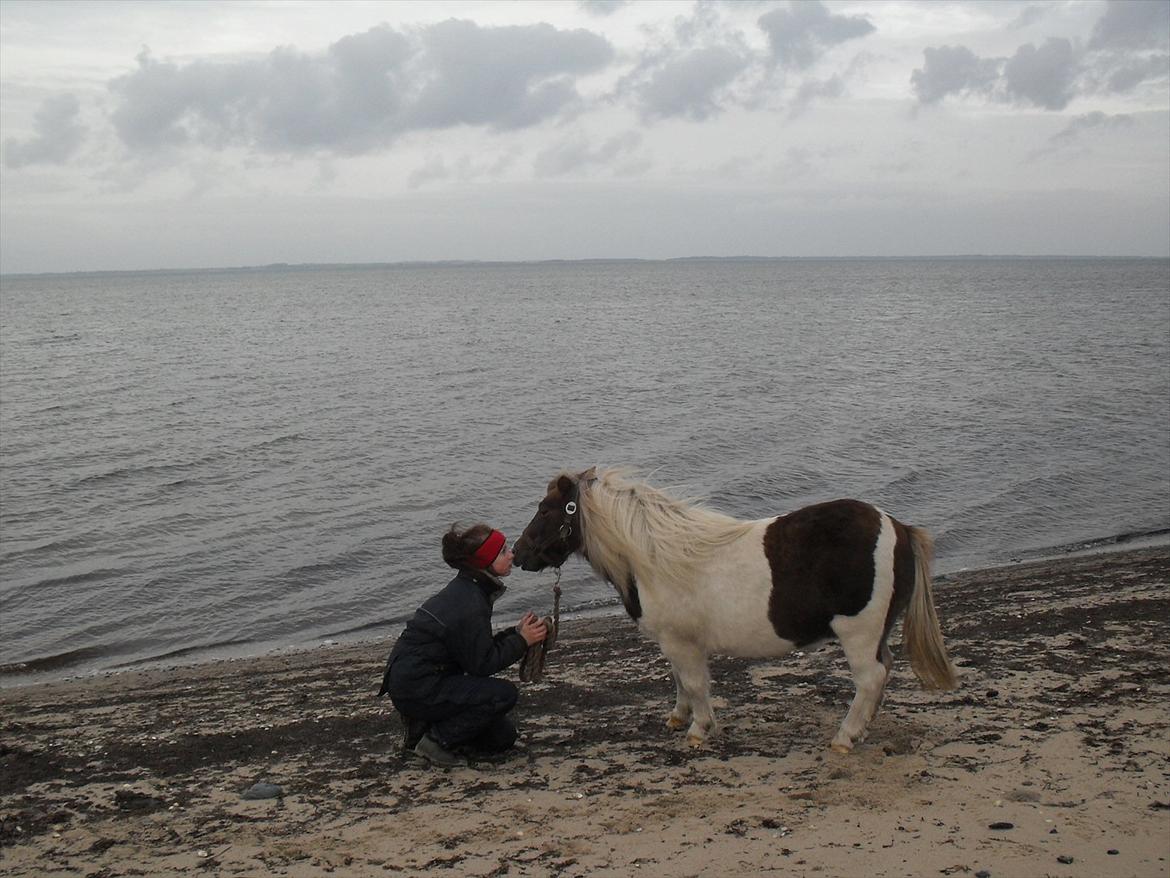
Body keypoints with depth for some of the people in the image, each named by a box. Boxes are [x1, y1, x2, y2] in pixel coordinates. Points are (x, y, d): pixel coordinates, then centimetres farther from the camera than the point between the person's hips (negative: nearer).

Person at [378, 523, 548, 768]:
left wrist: (515, 632, -1)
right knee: (504, 694, -21)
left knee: (503, 737, 8)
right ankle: (435, 740, -10)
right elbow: (481, 664, -19)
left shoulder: (466, 590, 7)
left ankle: (424, 725, 12)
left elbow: (481, 647, 12)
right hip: (416, 690, -10)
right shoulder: (469, 606, -23)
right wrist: (522, 640, -12)